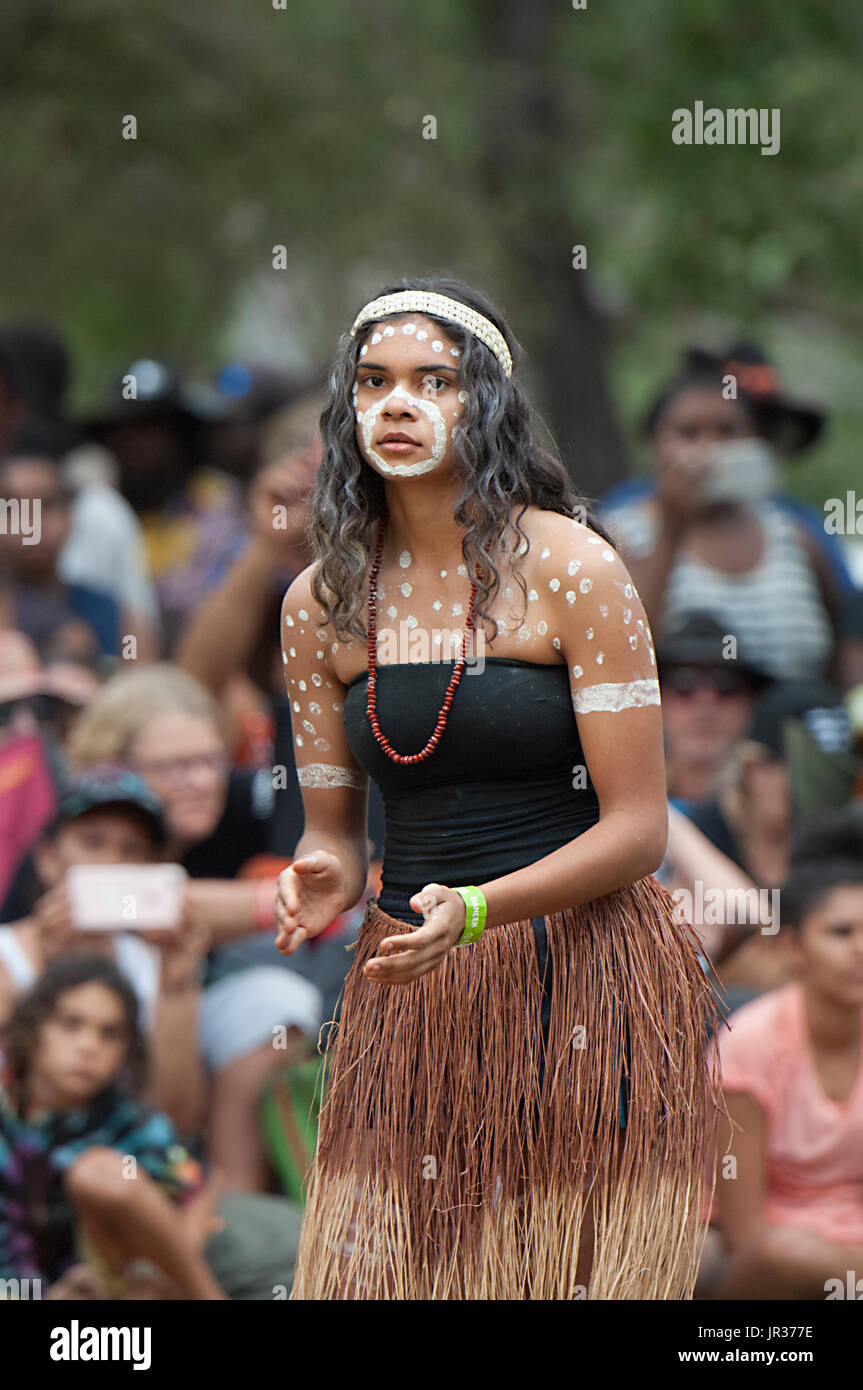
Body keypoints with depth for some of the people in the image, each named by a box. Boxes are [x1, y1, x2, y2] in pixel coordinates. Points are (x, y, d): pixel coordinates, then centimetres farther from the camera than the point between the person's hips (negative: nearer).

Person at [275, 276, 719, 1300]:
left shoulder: (569, 569, -7)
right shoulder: (321, 601, 6)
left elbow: (636, 827, -9)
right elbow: (334, 828, 13)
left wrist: (475, 910, -23)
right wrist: (321, 882, -11)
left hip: (579, 983, -4)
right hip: (407, 992, 4)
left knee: (571, 1272, -4)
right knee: (374, 1270, -1)